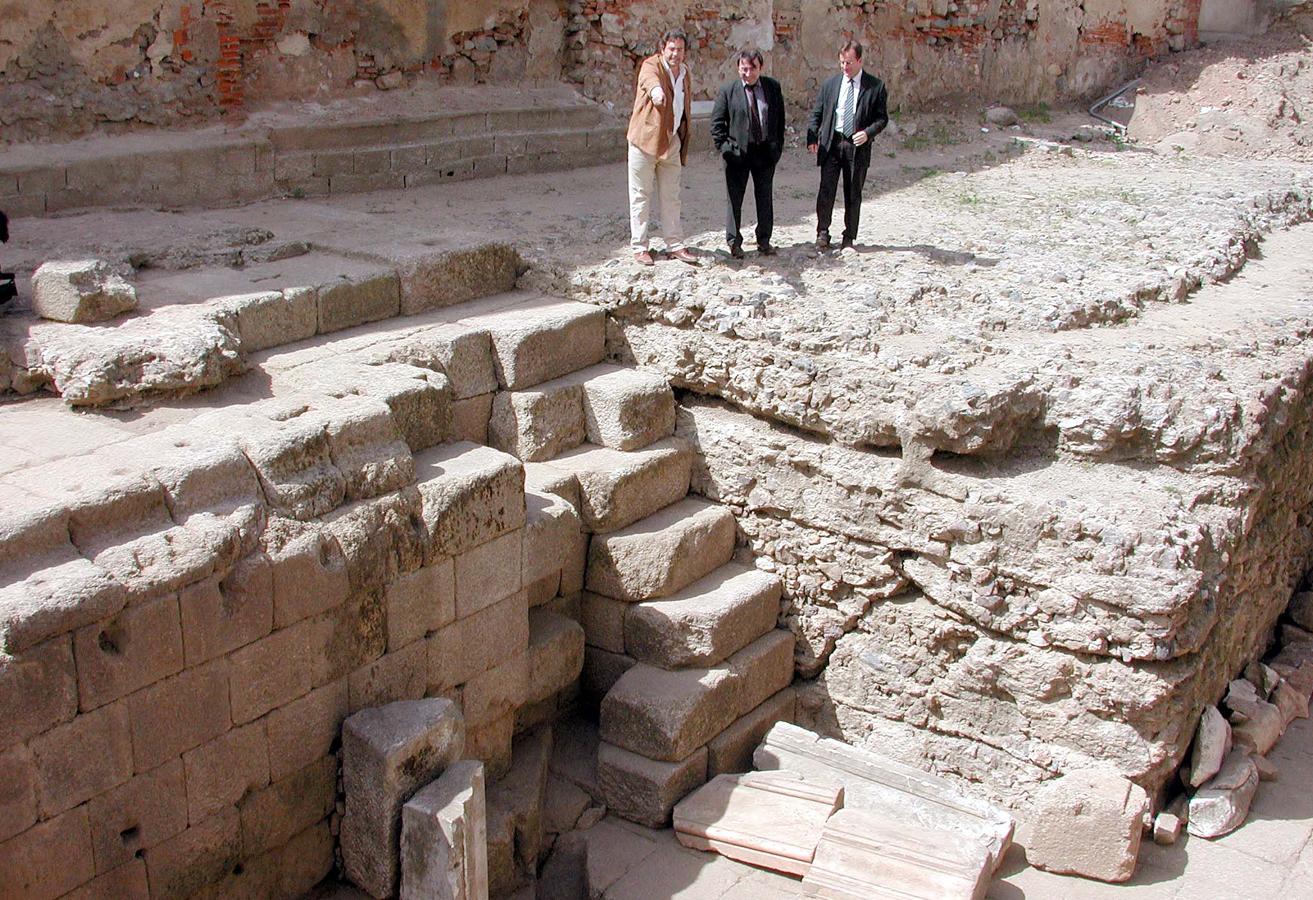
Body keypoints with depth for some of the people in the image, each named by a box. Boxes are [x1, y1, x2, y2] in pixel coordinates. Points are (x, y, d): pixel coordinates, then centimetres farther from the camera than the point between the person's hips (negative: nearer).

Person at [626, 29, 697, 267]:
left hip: (672, 142, 6)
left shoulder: (684, 72, 12)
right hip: (645, 140, -6)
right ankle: (640, 247, 7)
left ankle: (675, 245, 18)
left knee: (671, 197, 11)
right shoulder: (651, 65, -9)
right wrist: (656, 90, -59)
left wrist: (684, 146, 19)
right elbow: (649, 79, -35)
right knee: (641, 196, 1)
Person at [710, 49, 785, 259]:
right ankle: (734, 242, 12)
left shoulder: (773, 88, 4)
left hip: (765, 151, 2)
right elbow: (717, 122, -1)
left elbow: (780, 119, 10)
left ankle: (764, 241, 20)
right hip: (738, 153, -2)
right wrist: (724, 148, -9)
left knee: (765, 198, 9)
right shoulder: (728, 91, -4)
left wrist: (778, 146, 4)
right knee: (734, 199, 2)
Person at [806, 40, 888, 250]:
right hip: (831, 143, 1)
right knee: (826, 190, -6)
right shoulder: (830, 84, 8)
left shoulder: (875, 86, 1)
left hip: (858, 146, -1)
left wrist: (868, 132, -17)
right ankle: (822, 233, 4)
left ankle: (849, 238, 15)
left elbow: (882, 118, 1)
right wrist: (812, 138, -3)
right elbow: (817, 113, 10)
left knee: (853, 194, 6)